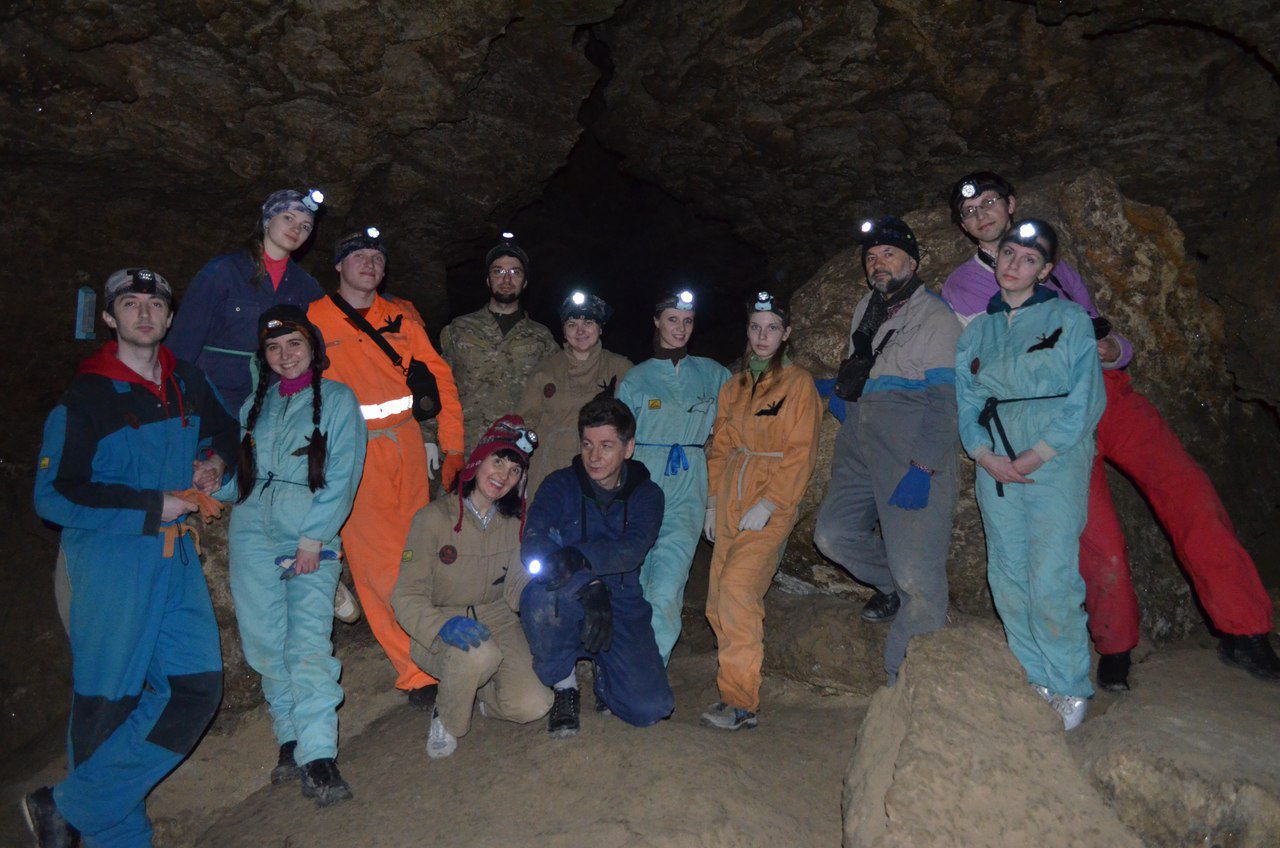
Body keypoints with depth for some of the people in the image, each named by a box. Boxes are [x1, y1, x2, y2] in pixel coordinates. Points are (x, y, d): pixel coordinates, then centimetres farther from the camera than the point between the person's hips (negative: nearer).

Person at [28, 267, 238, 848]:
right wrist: (153, 506, -14)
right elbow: (54, 496, -12)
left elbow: (224, 430, 28)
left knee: (197, 685, 2)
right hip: (109, 559, -6)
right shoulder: (85, 397, -8)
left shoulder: (188, 383, 9)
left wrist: (216, 462, 7)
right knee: (107, 701, 2)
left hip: (176, 553, 6)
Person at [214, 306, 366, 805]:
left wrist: (313, 536, -10)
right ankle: (290, 741, 14)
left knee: (310, 639, -12)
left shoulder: (337, 400, 5)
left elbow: (343, 474, -4)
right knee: (266, 638, 3)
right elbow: (237, 470, 21)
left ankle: (318, 758, -12)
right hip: (253, 530, 4)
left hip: (312, 533, -4)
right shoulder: (255, 404, 18)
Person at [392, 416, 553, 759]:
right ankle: (446, 720, -5)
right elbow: (406, 597, -15)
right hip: (439, 632, -4)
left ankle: (484, 695, 17)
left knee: (533, 705, -19)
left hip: (496, 621, 4)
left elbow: (514, 589, 0)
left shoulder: (512, 523, 6)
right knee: (480, 653, -38)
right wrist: (443, 625, -34)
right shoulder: (434, 518, -10)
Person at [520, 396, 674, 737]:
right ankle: (563, 687, -6)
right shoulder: (560, 485, -3)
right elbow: (532, 547, -19)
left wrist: (579, 558, -41)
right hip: (565, 610, 0)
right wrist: (591, 585, -35)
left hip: (622, 609, 1)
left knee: (649, 709, -16)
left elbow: (632, 548, -20)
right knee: (541, 591, -35)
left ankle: (605, 672, 20)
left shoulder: (646, 494, 0)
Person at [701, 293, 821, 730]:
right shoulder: (734, 386, 17)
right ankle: (737, 690, 14)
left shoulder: (799, 383, -1)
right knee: (718, 603, 2)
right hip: (730, 501, 6)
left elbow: (801, 453, -7)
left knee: (737, 587, -19)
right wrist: (713, 501, 11)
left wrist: (768, 504, -15)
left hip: (772, 505, -6)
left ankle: (741, 701, -10)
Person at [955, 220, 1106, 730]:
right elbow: (964, 399, 12)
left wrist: (1035, 455, -13)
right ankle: (1032, 681, 17)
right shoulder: (978, 329, 16)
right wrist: (984, 454, -5)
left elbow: (1086, 398, -3)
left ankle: (1069, 688, 7)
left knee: (1052, 580, -9)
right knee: (1008, 578, 4)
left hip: (1055, 461, -4)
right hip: (995, 464, 4)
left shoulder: (1069, 320, 5)